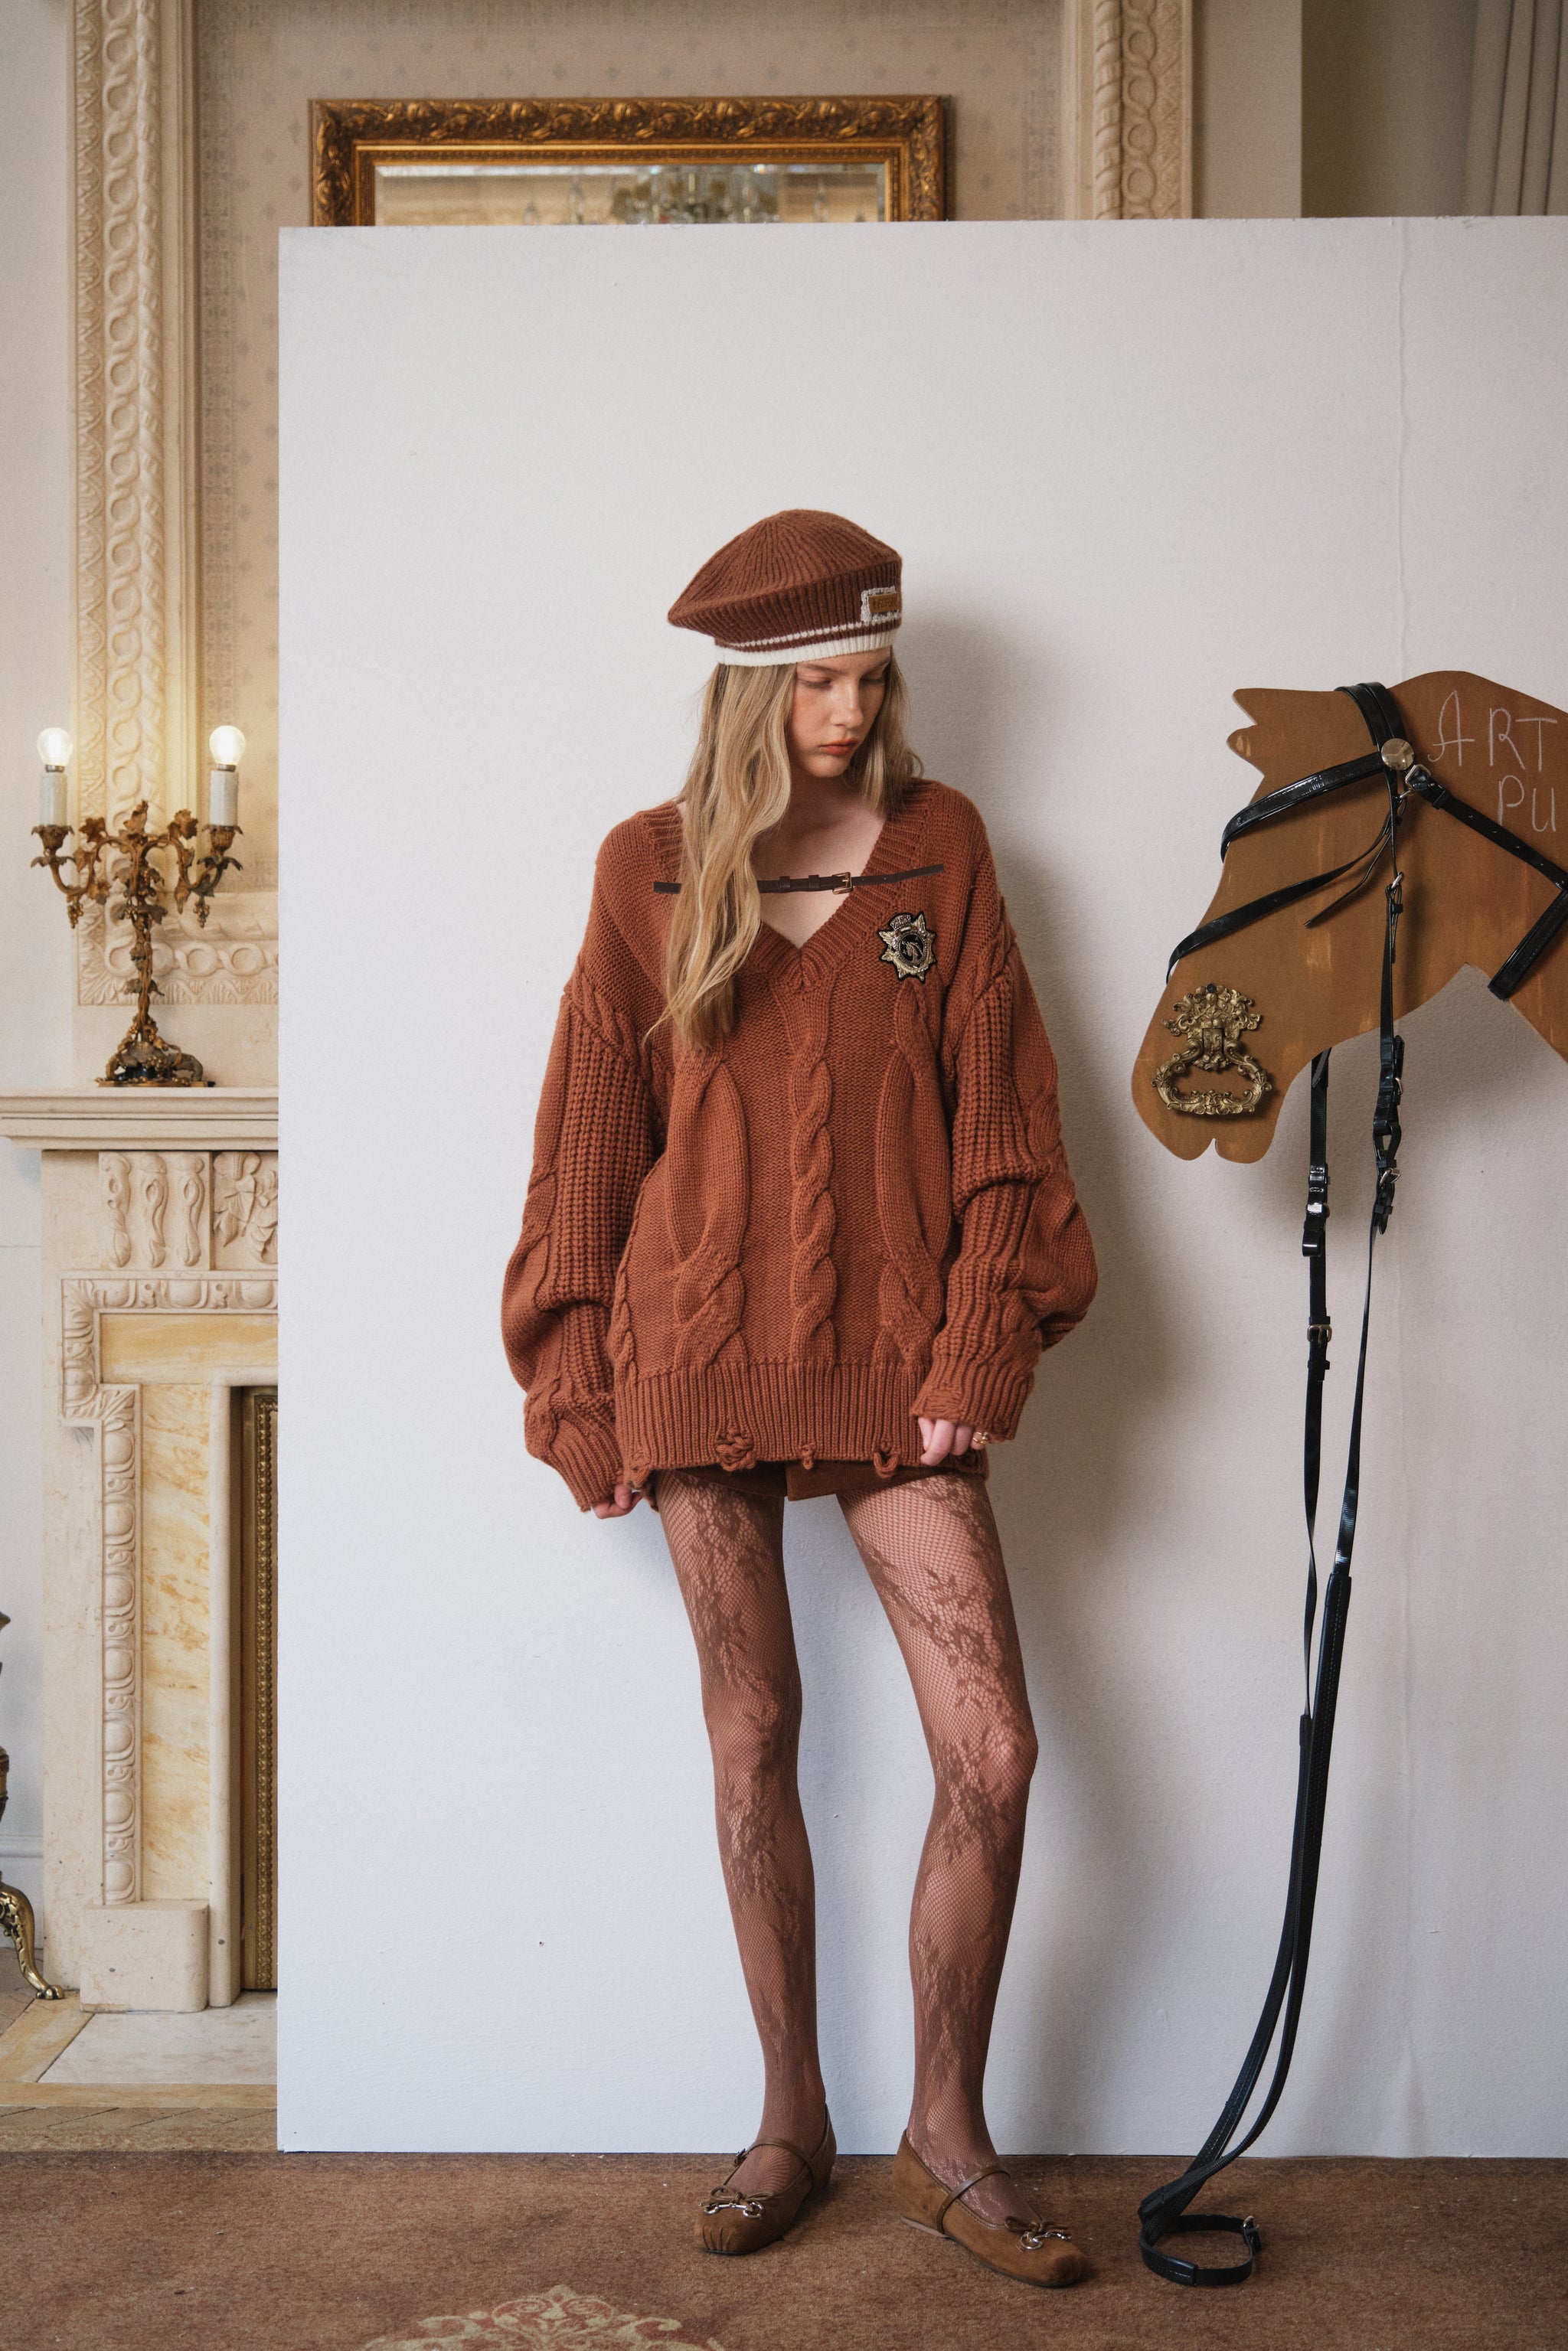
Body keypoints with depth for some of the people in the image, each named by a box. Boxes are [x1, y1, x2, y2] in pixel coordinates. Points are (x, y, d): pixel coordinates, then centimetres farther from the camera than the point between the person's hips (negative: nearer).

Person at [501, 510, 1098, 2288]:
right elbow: (592, 1138, 5)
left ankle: (946, 2142, 15)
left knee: (993, 1753, -4)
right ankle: (791, 2122, 26)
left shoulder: (940, 845, 5)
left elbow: (997, 1111, 3)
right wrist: (582, 1388, 2)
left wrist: (979, 1350, -5)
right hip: (704, 1347, 0)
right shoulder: (649, 870, 4)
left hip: (890, 1357, 1)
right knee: (752, 1735, 9)